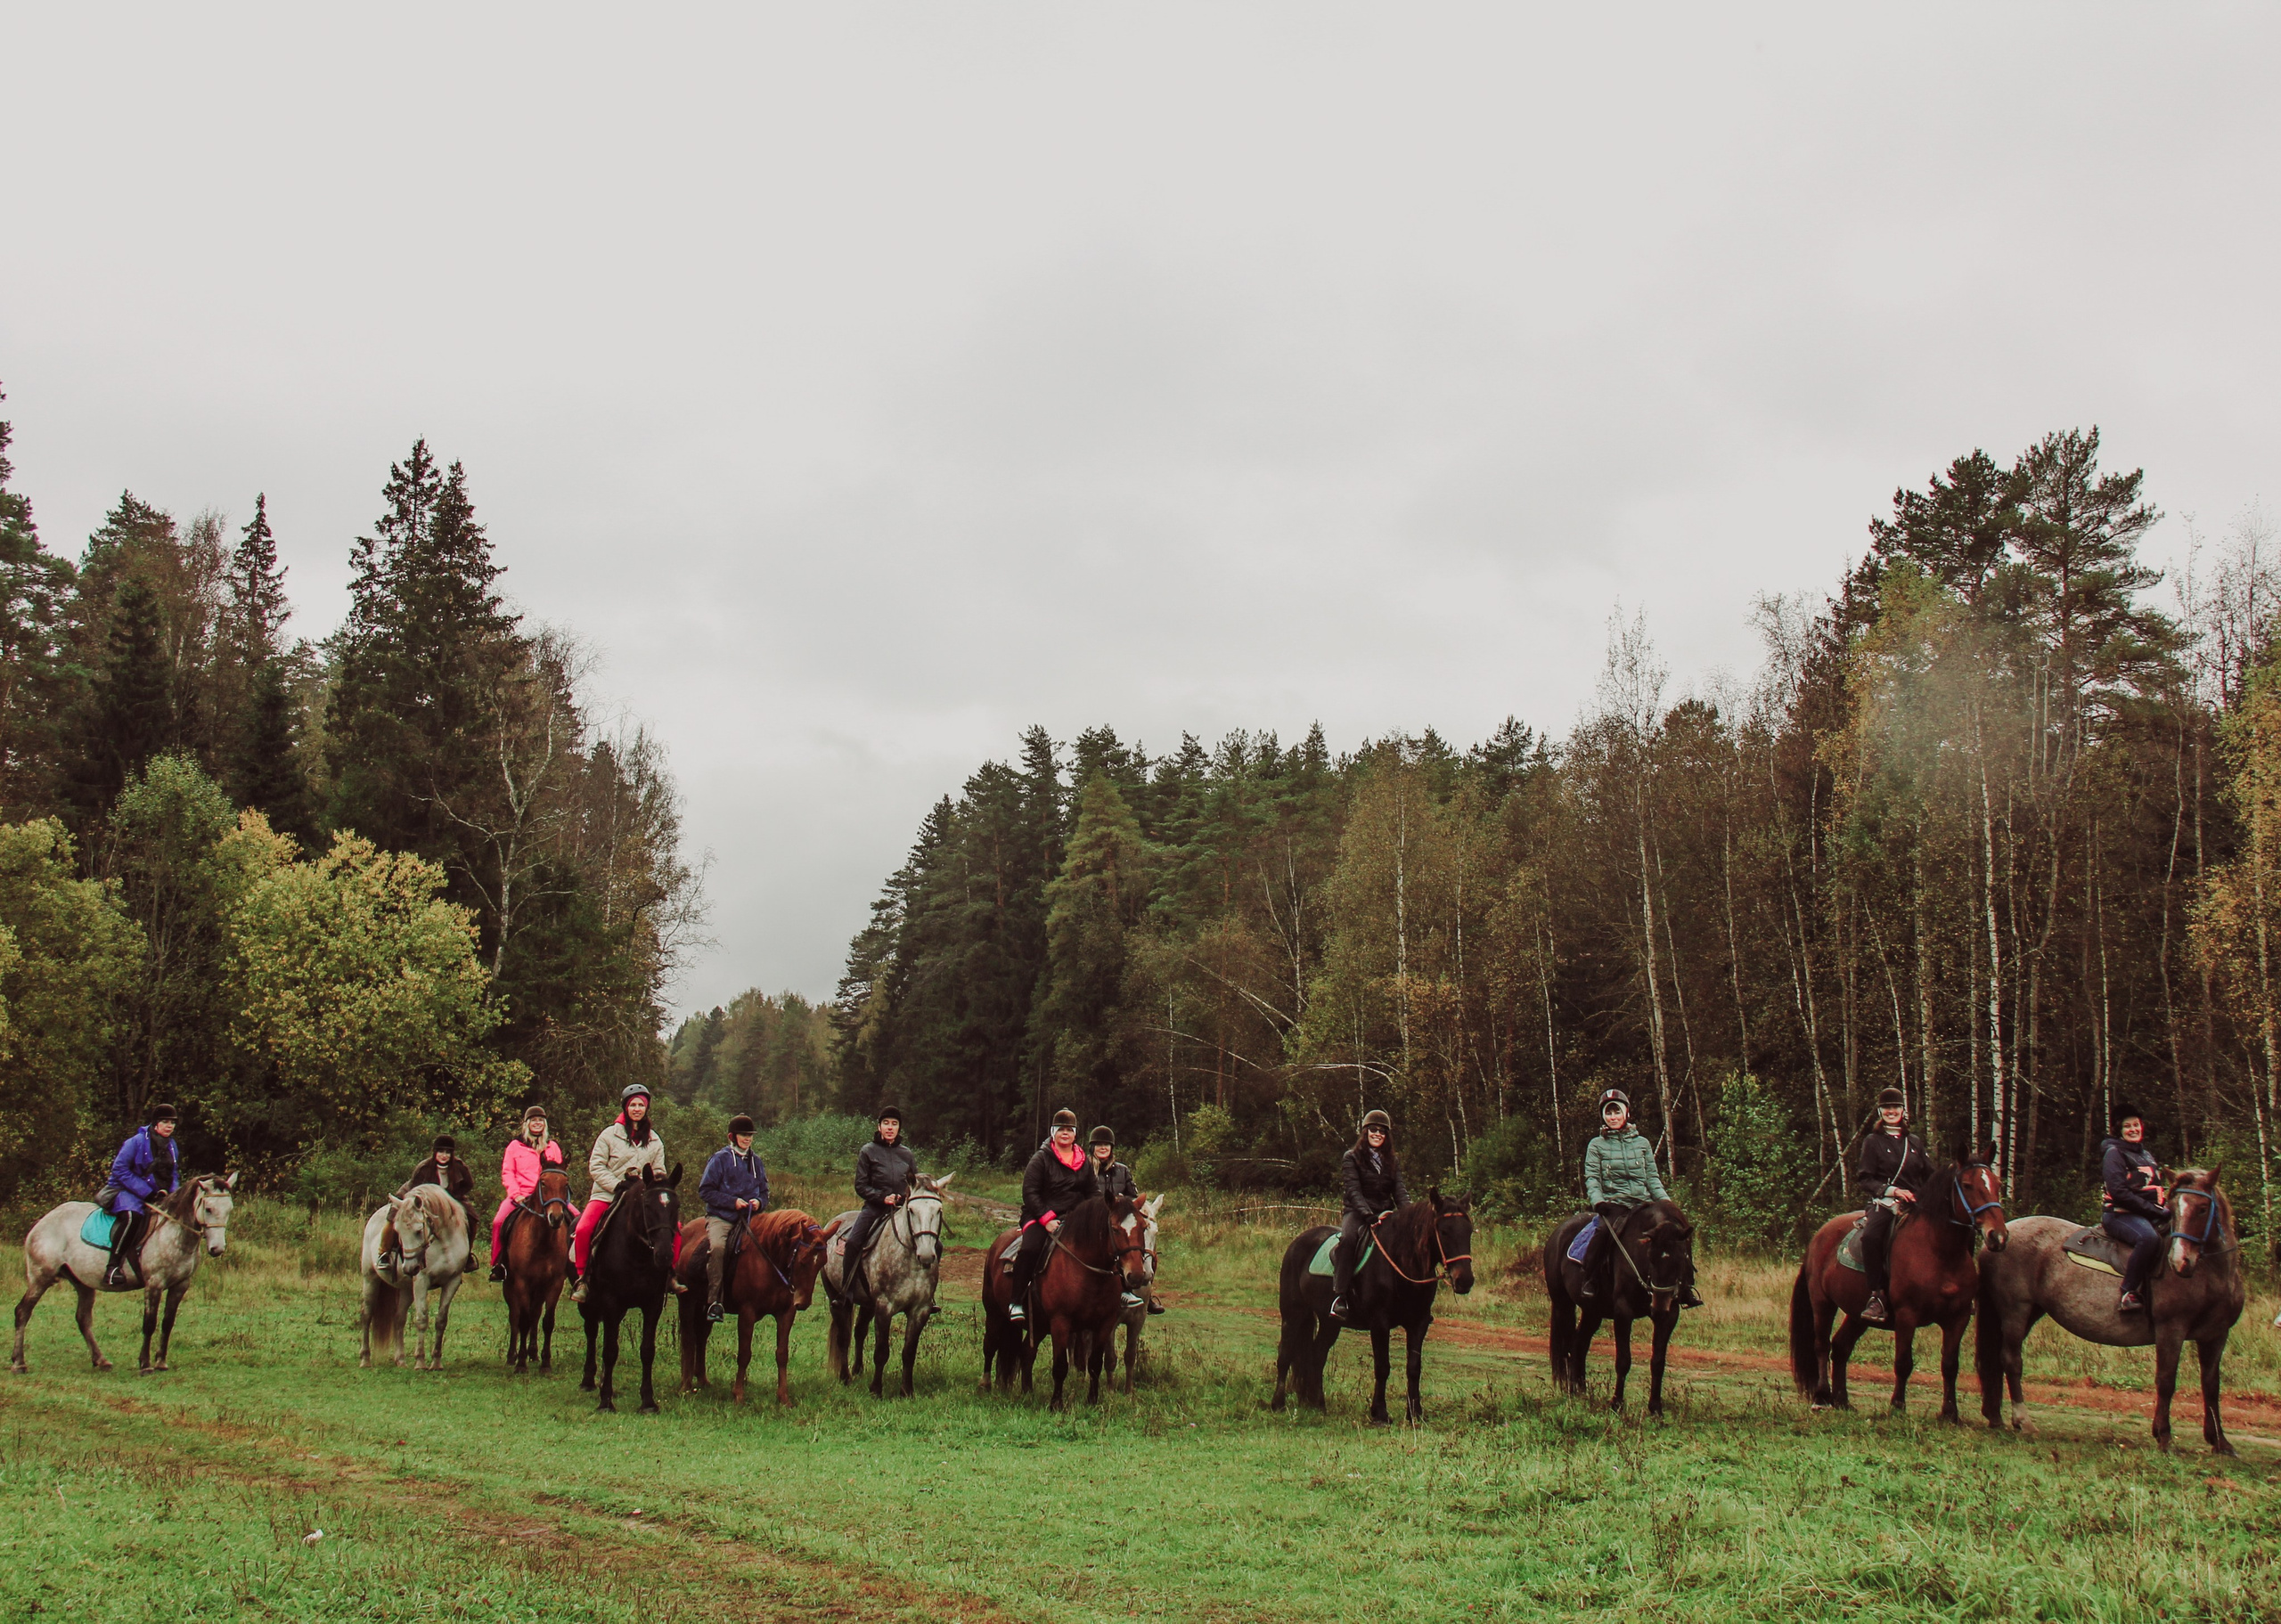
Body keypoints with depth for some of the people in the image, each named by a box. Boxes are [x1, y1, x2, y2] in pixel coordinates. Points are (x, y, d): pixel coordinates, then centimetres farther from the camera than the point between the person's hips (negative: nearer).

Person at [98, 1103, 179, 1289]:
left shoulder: (171, 1145, 8)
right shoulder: (137, 1141, -13)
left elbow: (174, 1174, 17)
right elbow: (120, 1170, -17)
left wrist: (170, 1192, -6)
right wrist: (147, 1192, -21)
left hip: (157, 1195, 7)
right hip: (126, 1191, -7)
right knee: (133, 1215, -37)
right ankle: (113, 1266, -32)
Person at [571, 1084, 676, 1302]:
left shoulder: (655, 1141, 14)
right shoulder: (609, 1134, 3)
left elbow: (659, 1173, 13)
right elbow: (596, 1167, -3)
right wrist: (618, 1186, -14)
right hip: (606, 1194, -3)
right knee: (583, 1229, -27)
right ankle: (581, 1278, -10)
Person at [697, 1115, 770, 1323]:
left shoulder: (756, 1161, 17)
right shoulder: (721, 1158, 1)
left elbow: (764, 1191, 24)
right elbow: (705, 1189, -4)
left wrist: (759, 1202, 0)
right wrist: (733, 1202, -12)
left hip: (748, 1218, 5)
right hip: (720, 1217, -5)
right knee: (717, 1246, -33)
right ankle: (713, 1301, -29)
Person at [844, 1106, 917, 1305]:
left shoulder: (906, 1154, 12)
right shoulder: (868, 1152, 3)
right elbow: (861, 1186, 0)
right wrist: (883, 1197, -15)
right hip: (875, 1207, -3)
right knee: (853, 1242, -28)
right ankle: (847, 1293, -15)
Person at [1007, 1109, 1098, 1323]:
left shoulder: (1085, 1162, 14)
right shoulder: (1041, 1159, -1)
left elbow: (1094, 1193, 17)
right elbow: (1029, 1192, -7)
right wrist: (1046, 1219, -17)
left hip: (1074, 1218, 4)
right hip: (1040, 1216, -4)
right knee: (1029, 1249, -29)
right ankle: (1017, 1303, -22)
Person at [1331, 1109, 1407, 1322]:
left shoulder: (1393, 1161, 17)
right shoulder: (1351, 1158, 3)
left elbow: (1400, 1190, 6)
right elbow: (1353, 1190, -9)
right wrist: (1368, 1214, -26)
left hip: (1385, 1214, 4)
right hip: (1356, 1213, -4)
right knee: (1348, 1238, -36)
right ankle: (1339, 1296, -38)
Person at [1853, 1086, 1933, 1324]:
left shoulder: (1915, 1143, 20)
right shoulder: (1873, 1142, 9)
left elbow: (1930, 1178, 21)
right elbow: (1864, 1179, 2)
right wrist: (1892, 1190, -13)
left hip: (1916, 1204, 4)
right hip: (1884, 1203, -4)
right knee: (1871, 1236, -35)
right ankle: (1877, 1297, -31)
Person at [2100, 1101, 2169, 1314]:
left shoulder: (2147, 1155, 23)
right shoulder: (2114, 1153, -2)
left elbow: (2157, 1190, 25)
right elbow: (2119, 1192, -14)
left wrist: (2165, 1209, 3)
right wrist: (2154, 1210, -17)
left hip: (2149, 1215, 8)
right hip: (2119, 1214, -8)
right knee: (2149, 1237, -37)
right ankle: (2128, 1294, -32)